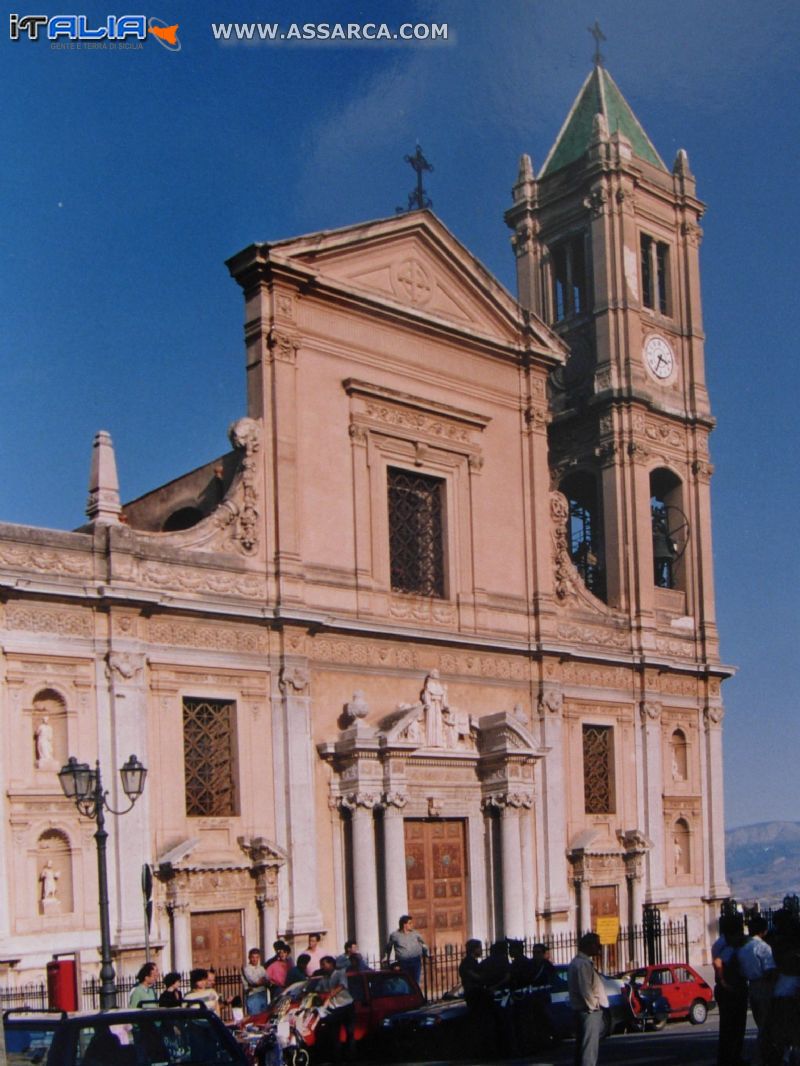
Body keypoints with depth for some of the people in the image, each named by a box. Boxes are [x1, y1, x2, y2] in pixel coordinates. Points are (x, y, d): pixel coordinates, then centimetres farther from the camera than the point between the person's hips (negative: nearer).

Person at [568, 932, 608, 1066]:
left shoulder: (577, 962, 17)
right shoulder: (584, 964, -17)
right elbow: (585, 989, -23)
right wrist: (594, 1006, -13)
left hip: (580, 1010, 11)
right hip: (590, 1011, -11)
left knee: (581, 1045, 13)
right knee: (590, 1046, -11)